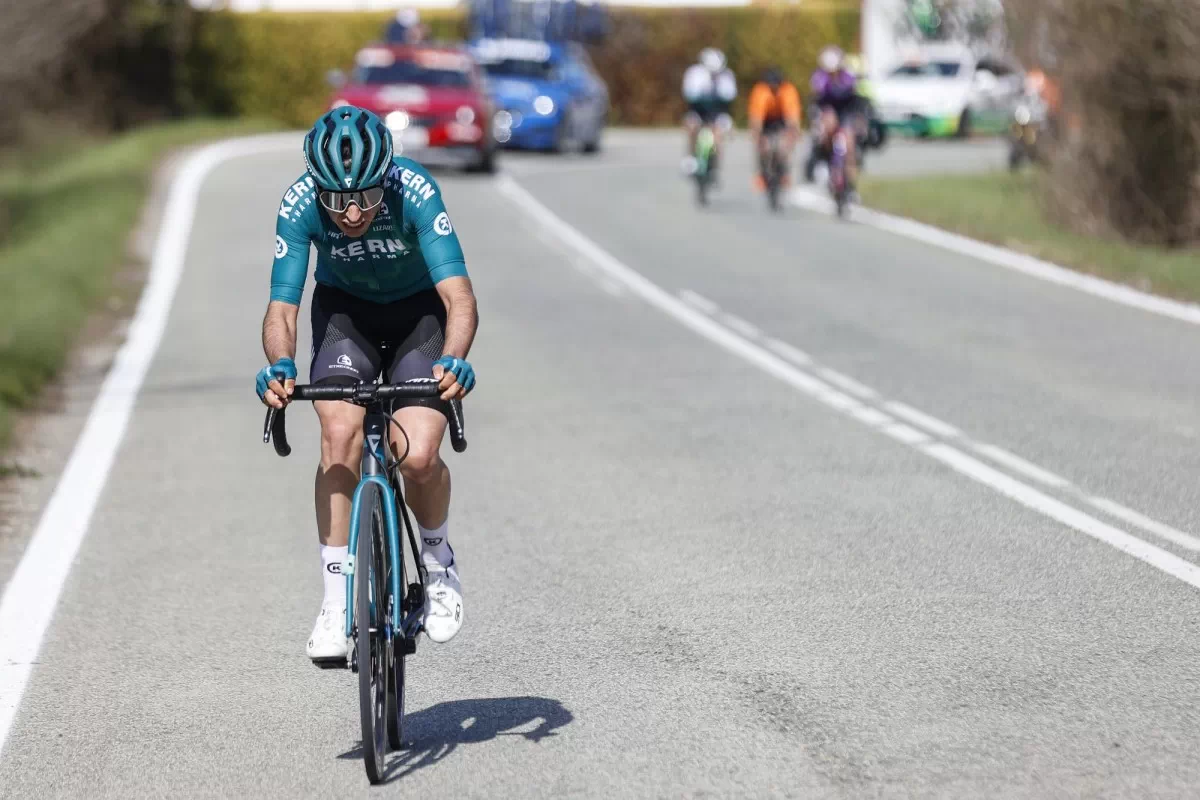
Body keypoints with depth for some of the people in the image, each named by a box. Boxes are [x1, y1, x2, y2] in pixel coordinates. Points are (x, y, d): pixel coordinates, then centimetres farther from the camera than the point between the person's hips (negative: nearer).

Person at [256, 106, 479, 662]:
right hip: (344, 309, 2)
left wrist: (453, 360, -58)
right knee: (340, 435, -24)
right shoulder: (298, 204, -28)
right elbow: (281, 307, -28)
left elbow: (459, 296, -39)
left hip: (420, 309, -1)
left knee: (418, 456, -21)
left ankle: (438, 558, 12)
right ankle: (336, 600, -12)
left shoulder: (415, 193, -33)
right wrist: (279, 365, -49)